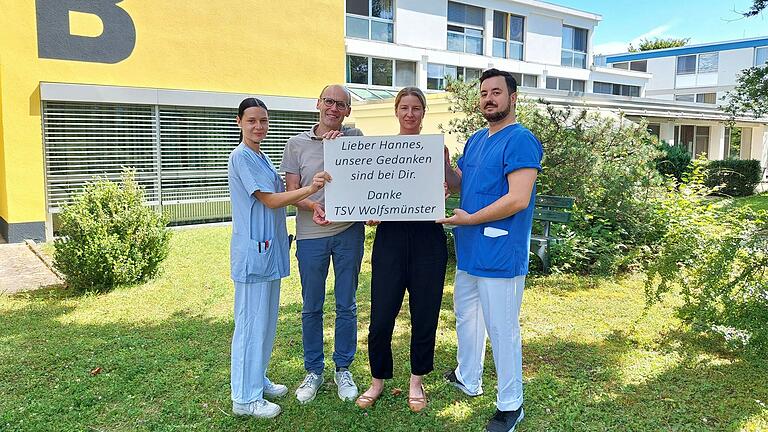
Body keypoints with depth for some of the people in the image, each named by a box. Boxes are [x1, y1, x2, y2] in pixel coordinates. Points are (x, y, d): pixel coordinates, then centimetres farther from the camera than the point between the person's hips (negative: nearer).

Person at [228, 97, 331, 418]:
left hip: (269, 248, 9)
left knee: (266, 320, 17)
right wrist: (310, 188, -23)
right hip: (253, 250, -9)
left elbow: (277, 196, 14)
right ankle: (245, 398, 10)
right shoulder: (241, 157, -13)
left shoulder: (262, 158, 15)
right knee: (251, 322, -2)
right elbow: (270, 200, -18)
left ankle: (257, 380, 32)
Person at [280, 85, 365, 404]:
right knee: (311, 307, 9)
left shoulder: (354, 137, 6)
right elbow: (291, 192, 0)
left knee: (346, 305, 10)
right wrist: (313, 206, -19)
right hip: (311, 234, 0)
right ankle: (314, 371, 26)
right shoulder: (297, 144, 4)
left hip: (349, 231, 0)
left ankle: (343, 369, 27)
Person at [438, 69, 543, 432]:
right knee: (466, 315, 22)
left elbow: (518, 199, -24)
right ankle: (468, 379, 43)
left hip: (500, 254, -9)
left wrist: (469, 219, -18)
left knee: (501, 329, 2)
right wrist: (442, 162, -3)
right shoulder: (476, 140, 13)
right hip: (469, 251, 9)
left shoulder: (520, 141, -16)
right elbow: (459, 183, 18)